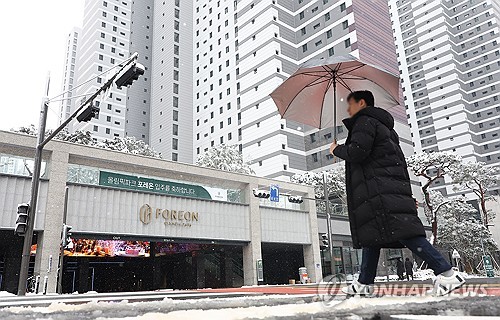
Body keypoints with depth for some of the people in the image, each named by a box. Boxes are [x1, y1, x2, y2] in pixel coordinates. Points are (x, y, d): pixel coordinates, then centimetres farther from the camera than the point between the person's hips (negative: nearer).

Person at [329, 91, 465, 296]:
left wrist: (336, 150, 3)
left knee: (401, 230, -16)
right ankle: (364, 283, 13)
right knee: (371, 234, 9)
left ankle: (446, 274, -18)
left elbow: (356, 151, -17)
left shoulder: (365, 121, -2)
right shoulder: (383, 125, 29)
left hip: (380, 189, -11)